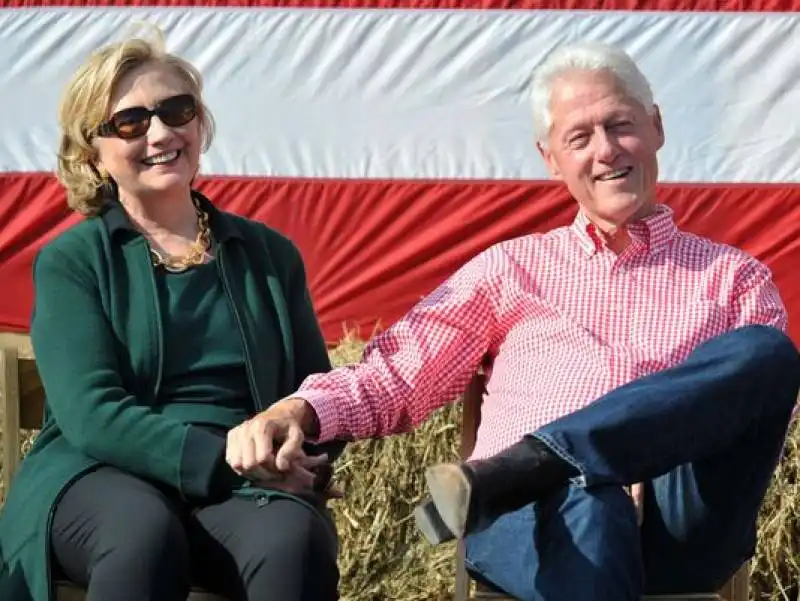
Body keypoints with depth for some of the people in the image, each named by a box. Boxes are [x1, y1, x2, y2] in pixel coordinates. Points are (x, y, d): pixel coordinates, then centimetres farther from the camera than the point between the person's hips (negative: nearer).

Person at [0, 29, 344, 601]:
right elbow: (90, 414, -8)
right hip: (102, 475, -2)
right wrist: (225, 460, -22)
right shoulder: (70, 262, 5)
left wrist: (301, 462, -10)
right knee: (145, 534, -38)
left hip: (244, 487, 2)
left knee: (295, 537, -34)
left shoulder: (269, 254, 15)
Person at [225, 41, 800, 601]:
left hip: (681, 528, 1)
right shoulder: (512, 266, 26)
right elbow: (395, 377, 17)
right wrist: (296, 411, -6)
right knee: (588, 503, -41)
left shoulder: (736, 278, 23)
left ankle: (520, 467, -34)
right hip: (529, 518, -1)